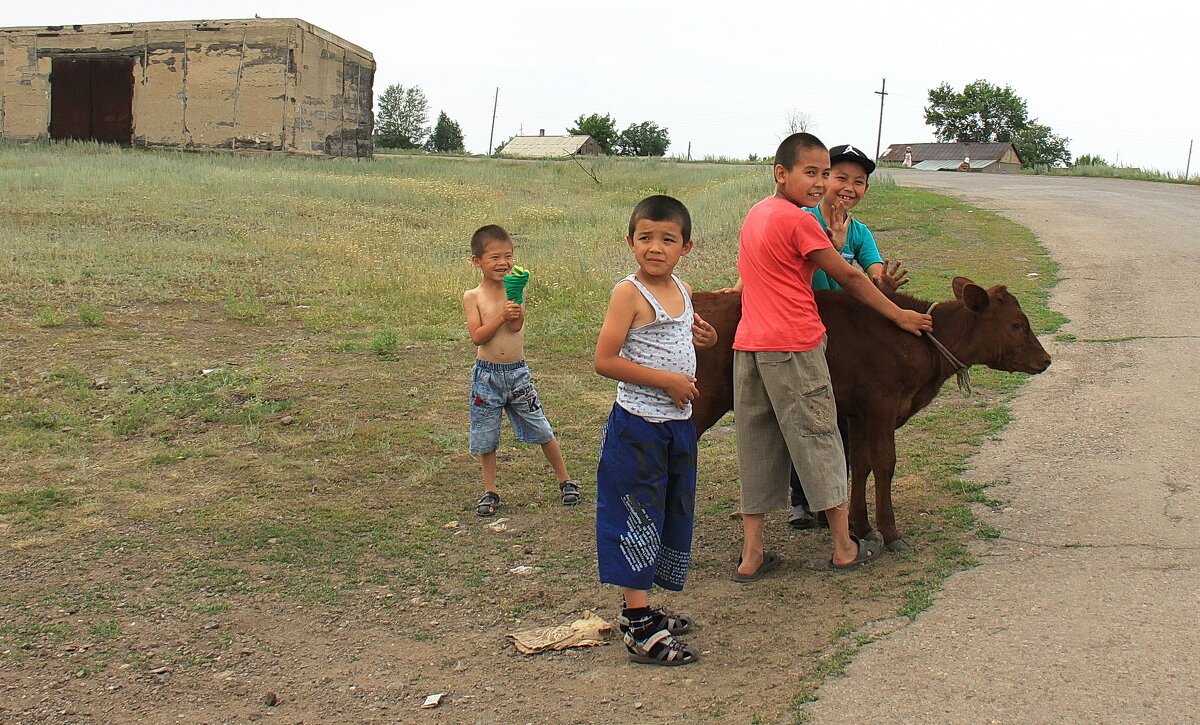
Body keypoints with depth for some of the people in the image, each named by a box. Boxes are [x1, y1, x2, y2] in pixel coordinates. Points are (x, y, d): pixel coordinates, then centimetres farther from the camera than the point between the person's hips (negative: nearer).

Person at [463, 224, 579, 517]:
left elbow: (516, 326, -17)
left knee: (541, 429, 7)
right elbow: (477, 336, -13)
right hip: (487, 375, -1)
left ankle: (565, 480, 22)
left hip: (518, 373, 1)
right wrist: (501, 316, -23)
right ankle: (490, 490, 23)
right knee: (486, 436, 8)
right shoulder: (473, 296, -4)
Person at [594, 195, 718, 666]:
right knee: (637, 520, -3)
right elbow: (605, 361, -20)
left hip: (678, 423, 8)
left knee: (672, 516, 16)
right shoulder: (630, 293, -14)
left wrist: (701, 340, 4)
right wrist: (668, 380, -21)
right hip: (638, 426, -8)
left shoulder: (681, 290, 9)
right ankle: (639, 629, 1)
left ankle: (639, 607, 29)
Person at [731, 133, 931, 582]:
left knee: (757, 445, 9)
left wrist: (831, 239, 14)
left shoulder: (756, 213, 15)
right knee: (818, 440, 4)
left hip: (748, 344, 7)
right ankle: (845, 548, 14)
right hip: (794, 346, -7)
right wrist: (899, 315, 6)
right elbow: (848, 279, -4)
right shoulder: (799, 221, -10)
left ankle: (751, 557, 11)